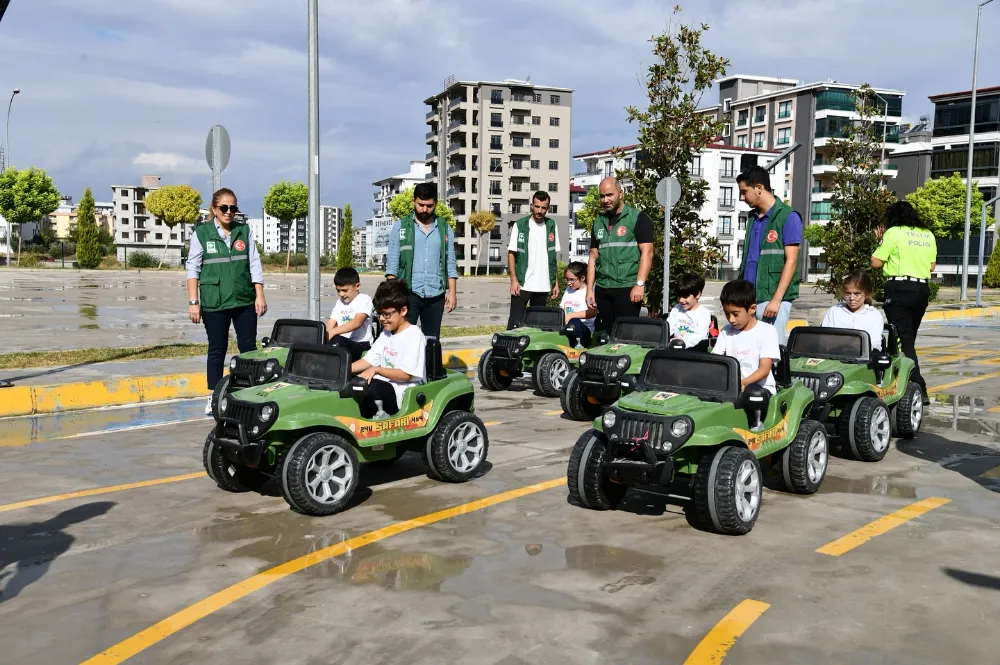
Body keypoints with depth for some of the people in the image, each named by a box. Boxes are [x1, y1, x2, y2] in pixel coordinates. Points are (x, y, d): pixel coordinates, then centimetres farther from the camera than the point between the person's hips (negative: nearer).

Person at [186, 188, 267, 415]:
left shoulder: (245, 232, 6)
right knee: (217, 350, 7)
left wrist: (260, 295, -1)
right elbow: (193, 268, -2)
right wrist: (193, 302, -7)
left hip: (245, 302, 2)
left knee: (248, 347, 4)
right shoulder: (201, 233, -1)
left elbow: (255, 265, 6)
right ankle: (214, 397, 16)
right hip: (214, 303, -2)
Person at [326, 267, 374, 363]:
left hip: (361, 346, -6)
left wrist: (333, 332, -30)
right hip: (343, 344, 6)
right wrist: (324, 335, -14)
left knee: (337, 341, -36)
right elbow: (330, 324, 9)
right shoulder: (339, 302, 20)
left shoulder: (364, 300, -3)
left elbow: (357, 322, -20)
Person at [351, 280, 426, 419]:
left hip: (404, 394, -8)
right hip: (385, 388, 8)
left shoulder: (414, 335, -12)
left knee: (366, 387, -32)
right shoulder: (386, 332, 14)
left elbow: (406, 374, -17)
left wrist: (376, 370, -25)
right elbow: (369, 360, 9)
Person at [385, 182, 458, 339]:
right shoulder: (400, 227, 4)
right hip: (408, 293, -2)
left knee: (432, 339, 7)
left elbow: (450, 264, 10)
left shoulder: (445, 229, 11)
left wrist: (452, 292, 2)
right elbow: (392, 263, 1)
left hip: (436, 296, 2)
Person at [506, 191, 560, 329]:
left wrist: (556, 282, 8)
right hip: (522, 284, -3)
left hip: (543, 286, 3)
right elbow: (511, 254, -2)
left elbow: (553, 256, 12)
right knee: (515, 322, -5)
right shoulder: (520, 225, -2)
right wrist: (514, 280, -11)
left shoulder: (551, 226, 7)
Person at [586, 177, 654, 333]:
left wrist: (640, 284, -17)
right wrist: (589, 289, 9)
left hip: (627, 288, -5)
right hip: (602, 289, 5)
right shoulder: (598, 223, 15)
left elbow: (647, 252, -8)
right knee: (607, 332, 8)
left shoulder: (638, 218, -2)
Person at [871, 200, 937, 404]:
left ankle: (919, 389, -15)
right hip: (922, 289, 6)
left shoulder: (894, 232, -4)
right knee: (909, 338, 16)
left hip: (900, 288, -6)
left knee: (903, 340, -7)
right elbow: (932, 266, 17)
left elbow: (876, 262, -5)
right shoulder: (928, 235, 12)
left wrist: (881, 241, 9)